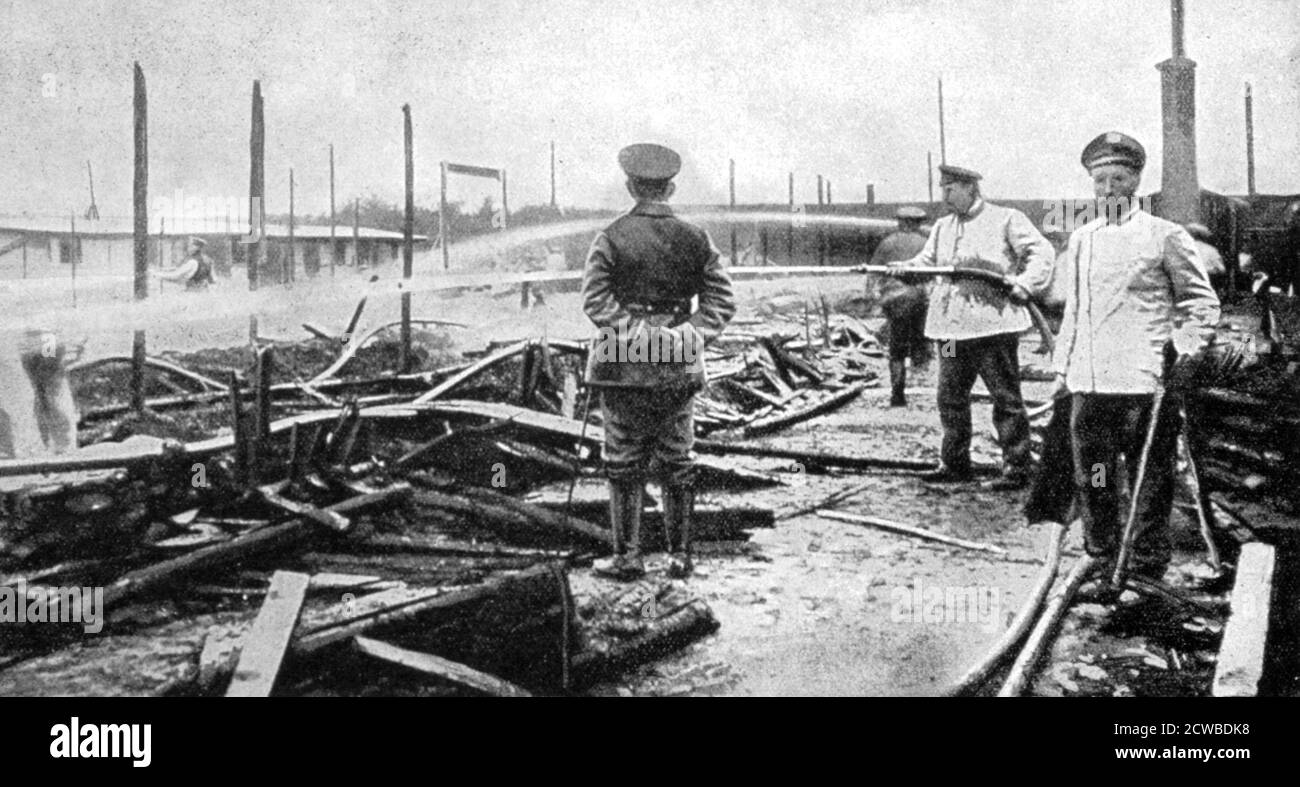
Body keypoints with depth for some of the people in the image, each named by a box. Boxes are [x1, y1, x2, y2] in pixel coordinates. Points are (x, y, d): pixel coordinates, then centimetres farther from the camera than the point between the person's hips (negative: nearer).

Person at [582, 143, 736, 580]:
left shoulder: (611, 239, -6)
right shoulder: (695, 240, 4)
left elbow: (595, 300, -13)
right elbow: (722, 301, 1)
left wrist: (627, 333, -8)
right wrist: (692, 338, -2)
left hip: (626, 366, -3)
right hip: (680, 366, 3)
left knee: (625, 464, 5)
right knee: (678, 463, 11)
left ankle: (628, 557, 8)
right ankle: (680, 555, 16)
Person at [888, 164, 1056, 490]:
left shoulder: (1007, 220, 0)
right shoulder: (942, 227, 19)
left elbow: (1041, 252, -5)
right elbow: (926, 262, 14)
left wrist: (1026, 283, -20)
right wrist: (905, 268, -8)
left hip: (993, 325, -6)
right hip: (951, 328, 6)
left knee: (1006, 399, -2)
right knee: (950, 398, 10)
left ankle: (1016, 468, 4)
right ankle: (954, 464, 21)